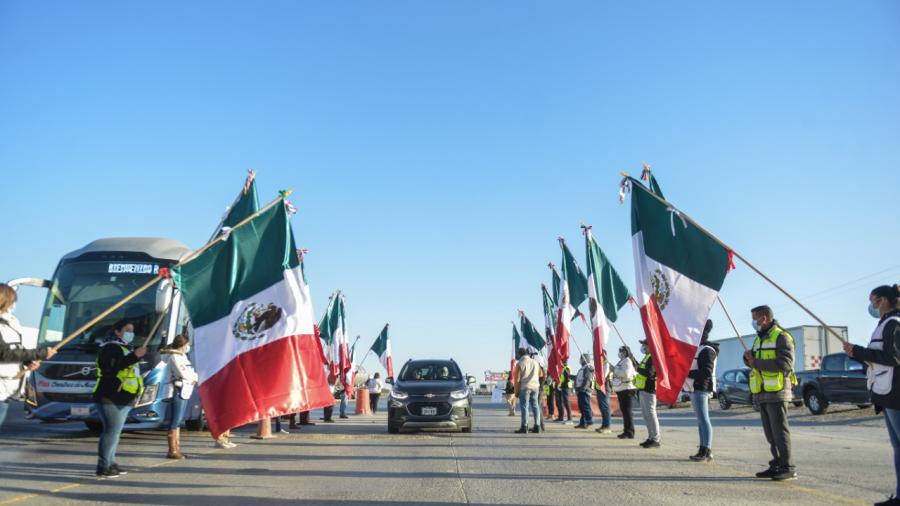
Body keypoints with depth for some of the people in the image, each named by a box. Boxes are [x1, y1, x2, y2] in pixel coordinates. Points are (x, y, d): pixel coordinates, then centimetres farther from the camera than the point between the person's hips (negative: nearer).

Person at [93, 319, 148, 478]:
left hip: (122, 399, 10)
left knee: (115, 431, 12)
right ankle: (103, 466, -9)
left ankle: (110, 462, 19)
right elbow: (111, 367, -27)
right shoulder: (111, 348, -9)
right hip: (110, 398, -10)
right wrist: (135, 356, -31)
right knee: (112, 430, -12)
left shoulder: (125, 348, 23)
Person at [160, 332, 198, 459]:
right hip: (178, 391, -10)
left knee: (178, 422, 12)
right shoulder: (174, 357, -12)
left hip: (184, 391, 10)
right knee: (175, 422, -6)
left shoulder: (181, 355, 16)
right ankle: (172, 451, -3)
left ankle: (176, 450, 18)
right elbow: (183, 373, -18)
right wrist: (195, 377, -1)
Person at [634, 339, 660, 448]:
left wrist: (638, 369, -12)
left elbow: (649, 373, -24)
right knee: (645, 414, 14)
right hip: (643, 389, 11)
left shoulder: (653, 357, -14)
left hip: (648, 390, -11)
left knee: (650, 413, -9)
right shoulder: (647, 357, 20)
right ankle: (651, 437, 21)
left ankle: (655, 439, -5)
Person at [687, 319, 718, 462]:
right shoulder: (698, 348, 20)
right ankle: (704, 451, 15)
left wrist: (687, 373, -21)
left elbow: (706, 372, -21)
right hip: (696, 389, 10)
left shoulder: (707, 350, -12)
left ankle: (706, 451, -9)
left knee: (703, 420, -10)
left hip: (701, 389, -10)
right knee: (701, 420, 11)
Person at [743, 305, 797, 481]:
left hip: (777, 392, -8)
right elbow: (754, 363, 24)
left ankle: (788, 468, -5)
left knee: (779, 430, -8)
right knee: (770, 433, 9)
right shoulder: (759, 339, 20)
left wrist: (757, 362, -17)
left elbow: (785, 363, -19)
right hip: (762, 394, 8)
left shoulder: (781, 337, -7)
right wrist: (749, 358, 1)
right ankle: (777, 465, 14)